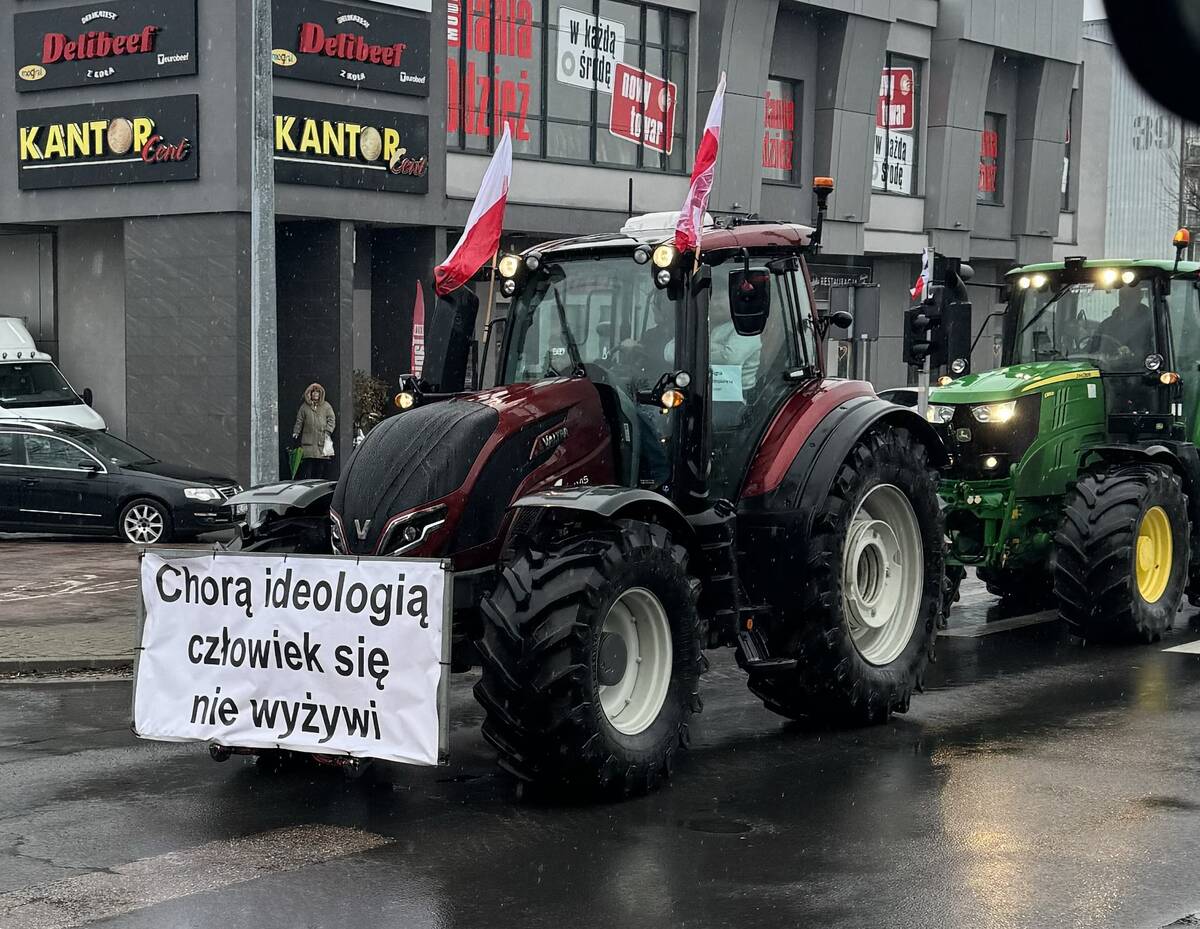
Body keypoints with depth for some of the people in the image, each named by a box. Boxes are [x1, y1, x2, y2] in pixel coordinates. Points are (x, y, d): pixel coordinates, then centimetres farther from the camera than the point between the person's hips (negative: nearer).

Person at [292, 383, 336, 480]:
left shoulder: (326, 406, 10)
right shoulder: (304, 407, 11)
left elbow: (332, 420, 7)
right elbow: (299, 421, 13)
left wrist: (328, 431, -6)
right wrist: (295, 433, 4)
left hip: (322, 441, 0)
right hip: (308, 441, 0)